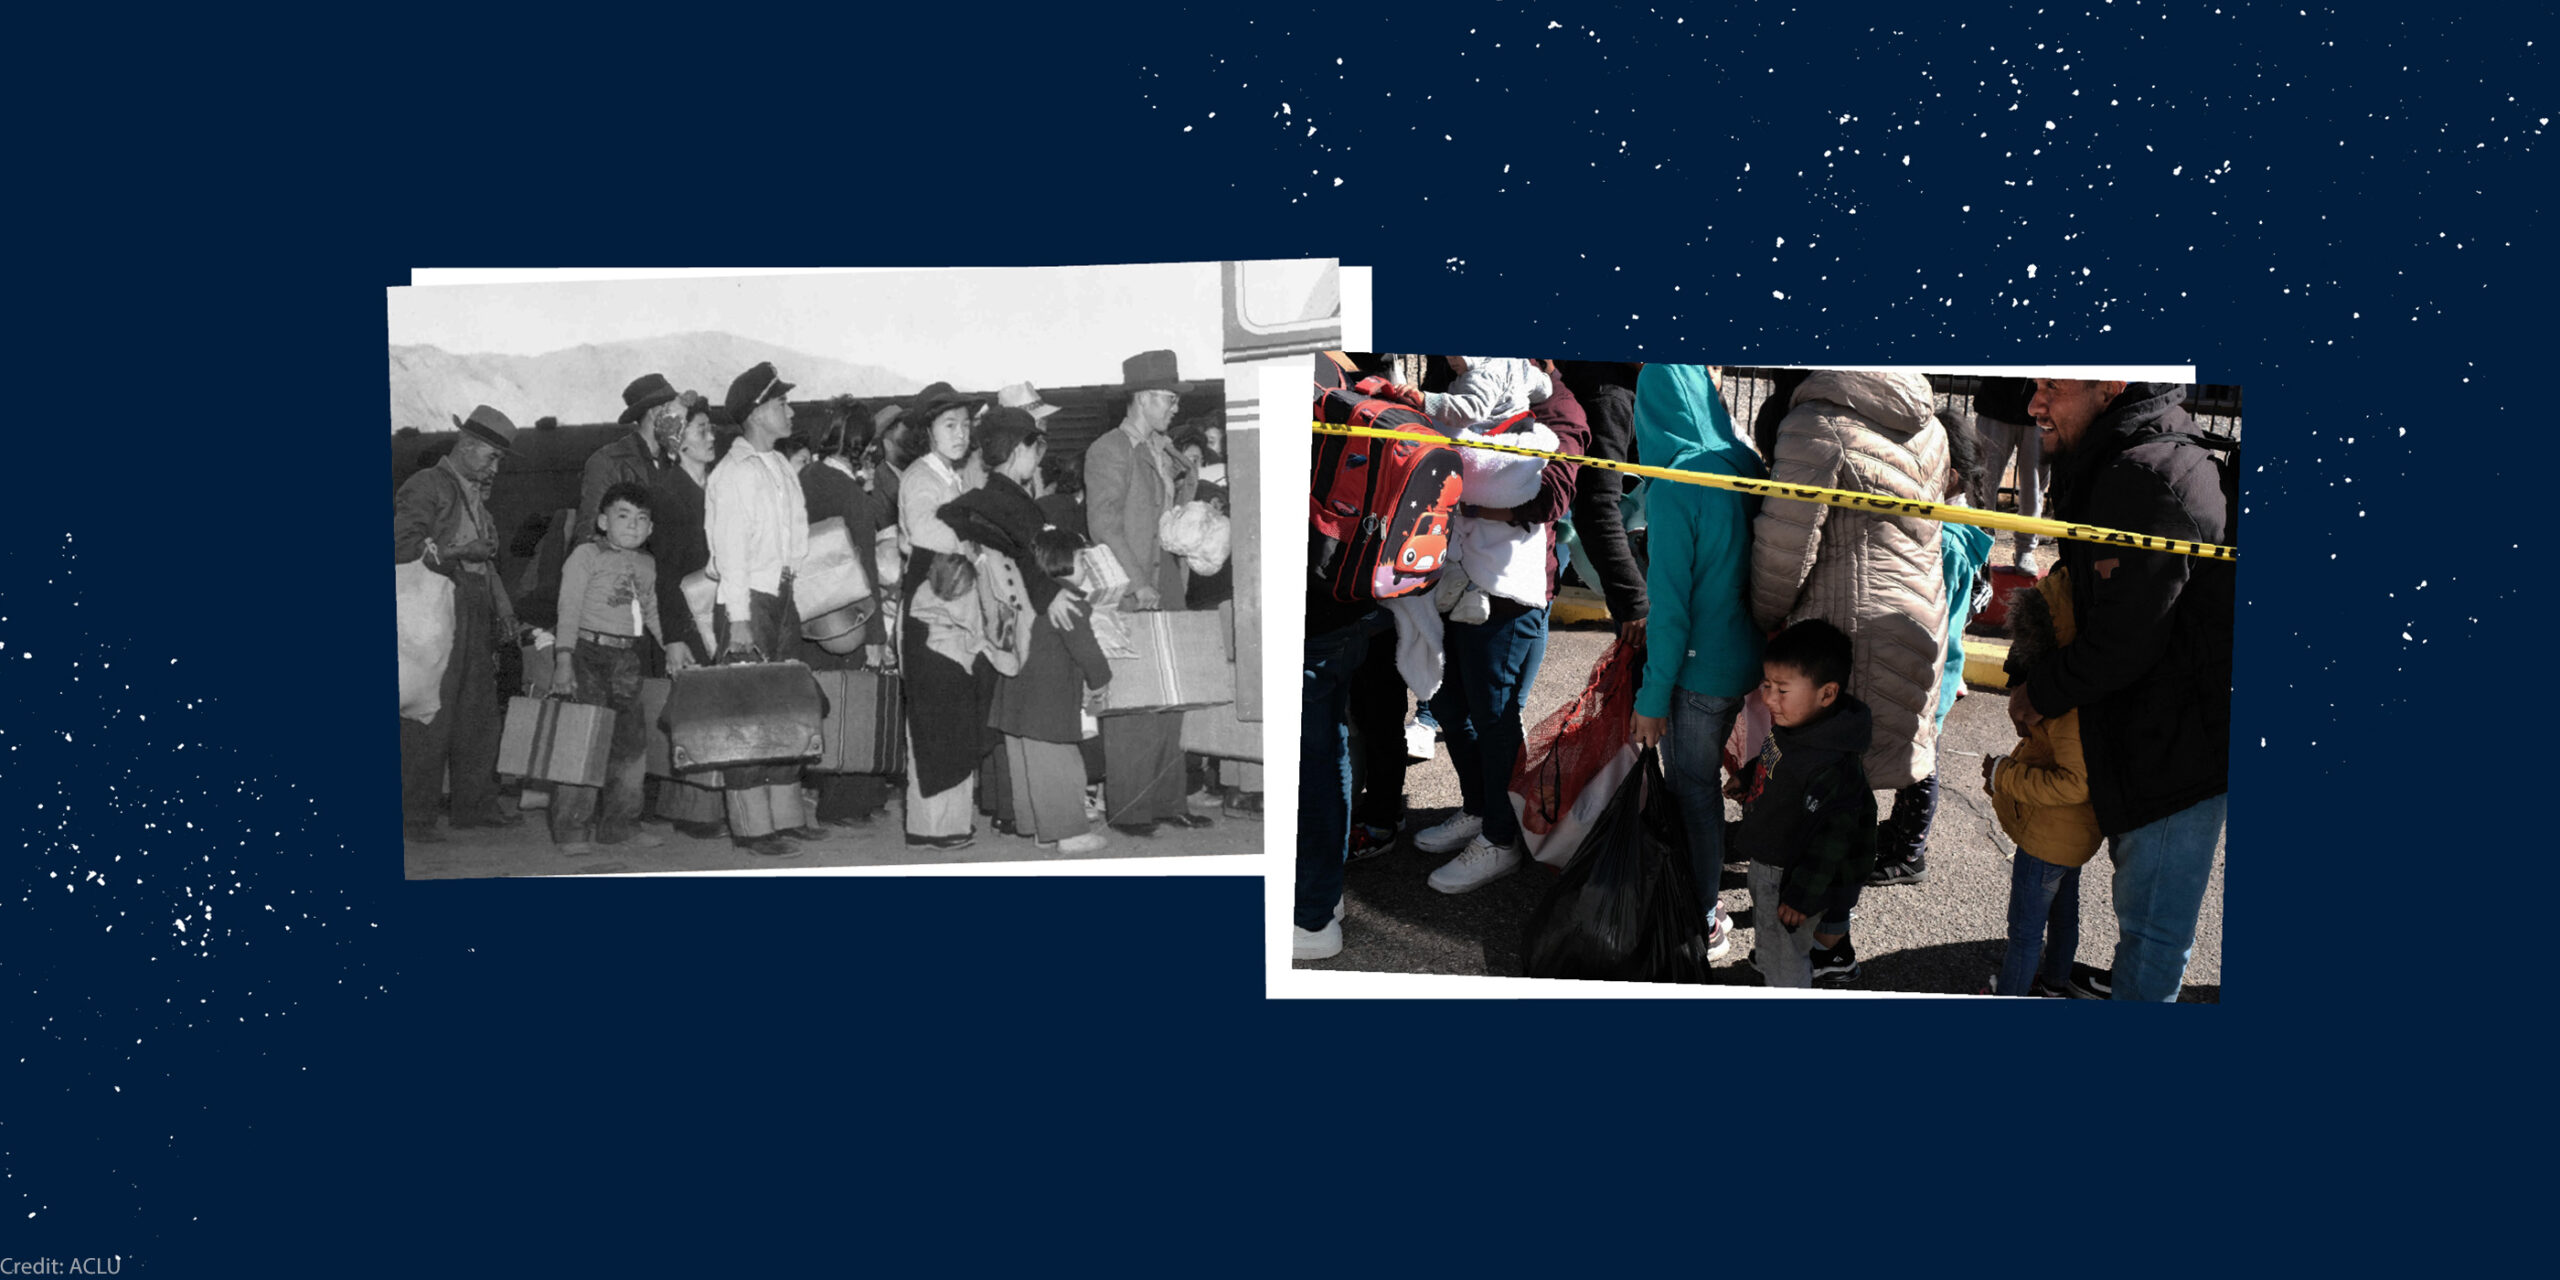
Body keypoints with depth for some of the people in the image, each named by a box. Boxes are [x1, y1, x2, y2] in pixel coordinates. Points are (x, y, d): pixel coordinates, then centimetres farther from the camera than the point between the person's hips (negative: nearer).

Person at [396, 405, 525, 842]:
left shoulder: (475, 496, 21)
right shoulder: (425, 487, -4)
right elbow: (402, 547, -13)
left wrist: (503, 611, 15)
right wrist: (456, 553, -16)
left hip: (476, 618, 8)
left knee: (480, 715, 10)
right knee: (429, 719, -6)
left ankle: (475, 805, 18)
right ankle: (414, 817, -1)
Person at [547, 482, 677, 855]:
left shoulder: (648, 565, 16)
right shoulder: (586, 555, -2)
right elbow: (569, 611, -7)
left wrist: (670, 642, 10)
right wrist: (564, 660, -15)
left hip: (628, 659, 6)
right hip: (588, 653, -6)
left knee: (632, 742, 7)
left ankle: (620, 823, 17)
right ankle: (572, 828, -3)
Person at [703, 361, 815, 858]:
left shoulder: (781, 469, 16)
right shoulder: (733, 473, -9)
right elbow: (730, 552, -14)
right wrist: (739, 621, -18)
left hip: (784, 598, 8)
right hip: (747, 601, -8)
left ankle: (785, 813, 19)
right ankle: (752, 826, -2)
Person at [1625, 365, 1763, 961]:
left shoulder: (1676, 485, -23)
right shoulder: (1745, 467, -1)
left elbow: (1670, 602, -22)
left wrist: (1653, 695, -15)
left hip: (1698, 669, -7)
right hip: (1743, 659, 8)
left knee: (1691, 788, 7)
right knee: (1703, 775, 23)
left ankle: (1702, 923, 18)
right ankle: (1703, 894, 39)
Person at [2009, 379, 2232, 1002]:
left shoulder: (2148, 479, -22)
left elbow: (2123, 642, -22)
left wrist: (2041, 692, -8)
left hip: (2183, 753, -11)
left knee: (2152, 920, 0)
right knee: (2143, 908, 23)